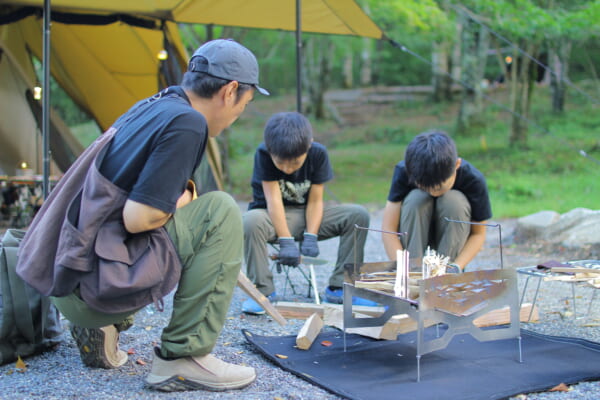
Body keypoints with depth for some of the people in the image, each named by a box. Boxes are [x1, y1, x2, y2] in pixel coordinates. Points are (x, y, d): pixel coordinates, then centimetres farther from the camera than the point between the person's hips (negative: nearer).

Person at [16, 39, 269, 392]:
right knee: (220, 213, -10)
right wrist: (181, 200, -1)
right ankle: (183, 357, -8)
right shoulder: (186, 122, -15)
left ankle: (100, 329, 16)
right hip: (90, 286, -9)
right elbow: (138, 218, -21)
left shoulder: (153, 106, 12)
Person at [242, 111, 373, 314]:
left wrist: (310, 237, -23)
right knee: (251, 221, -39)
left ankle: (339, 288, -12)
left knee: (358, 215, -17)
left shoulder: (318, 153, -12)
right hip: (273, 217, -3)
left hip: (306, 215, 3)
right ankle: (263, 290, -23)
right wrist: (286, 241, -29)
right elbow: (273, 199, -24)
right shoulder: (263, 154, -19)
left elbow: (315, 200, -12)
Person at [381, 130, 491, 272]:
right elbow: (388, 228, -24)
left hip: (452, 243, 0)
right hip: (414, 240, 0)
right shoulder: (403, 171, -23)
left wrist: (456, 267, -30)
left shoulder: (474, 180, -23)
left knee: (454, 201, -30)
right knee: (416, 199, -30)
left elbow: (478, 234, -14)